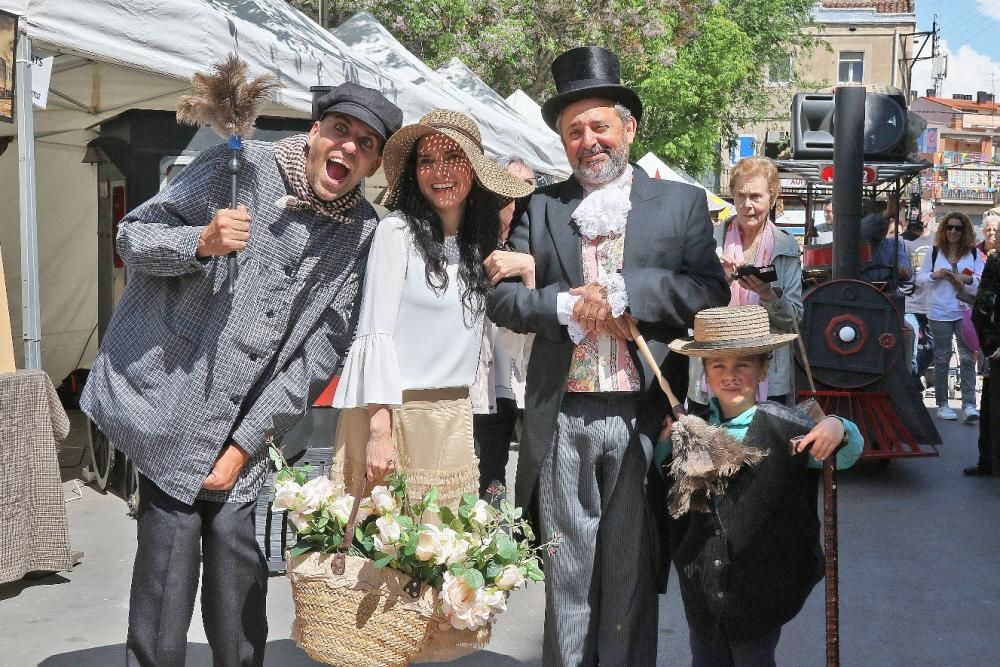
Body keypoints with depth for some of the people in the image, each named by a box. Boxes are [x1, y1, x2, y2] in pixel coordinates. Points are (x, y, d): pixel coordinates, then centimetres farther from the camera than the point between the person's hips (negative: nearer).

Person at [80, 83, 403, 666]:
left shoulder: (363, 234, 2)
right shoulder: (241, 167, -5)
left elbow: (324, 349, 0)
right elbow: (133, 235, 0)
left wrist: (246, 442, -4)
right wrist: (201, 242, -21)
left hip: (247, 427, 3)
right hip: (172, 407, -2)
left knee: (239, 567, -1)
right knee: (169, 562, -7)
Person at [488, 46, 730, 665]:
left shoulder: (682, 203, 7)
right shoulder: (541, 207, 10)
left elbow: (711, 290, -4)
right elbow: (503, 296, 4)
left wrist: (622, 291, -14)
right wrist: (567, 304, -12)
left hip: (642, 414, -1)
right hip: (561, 418, 2)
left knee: (632, 571, 8)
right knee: (566, 570, 10)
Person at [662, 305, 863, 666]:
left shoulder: (781, 427, -14)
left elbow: (847, 454, -11)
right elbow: (664, 480, 12)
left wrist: (839, 430, -33)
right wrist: (665, 440, -7)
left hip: (759, 593, -4)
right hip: (700, 589, 4)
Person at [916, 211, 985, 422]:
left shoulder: (974, 253, 5)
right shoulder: (934, 252, 5)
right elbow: (919, 278, 8)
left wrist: (968, 279, -17)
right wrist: (934, 275, -12)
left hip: (965, 312, 0)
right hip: (940, 313, 0)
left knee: (967, 357, -5)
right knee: (942, 358, 6)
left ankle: (969, 404, -6)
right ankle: (942, 404, 13)